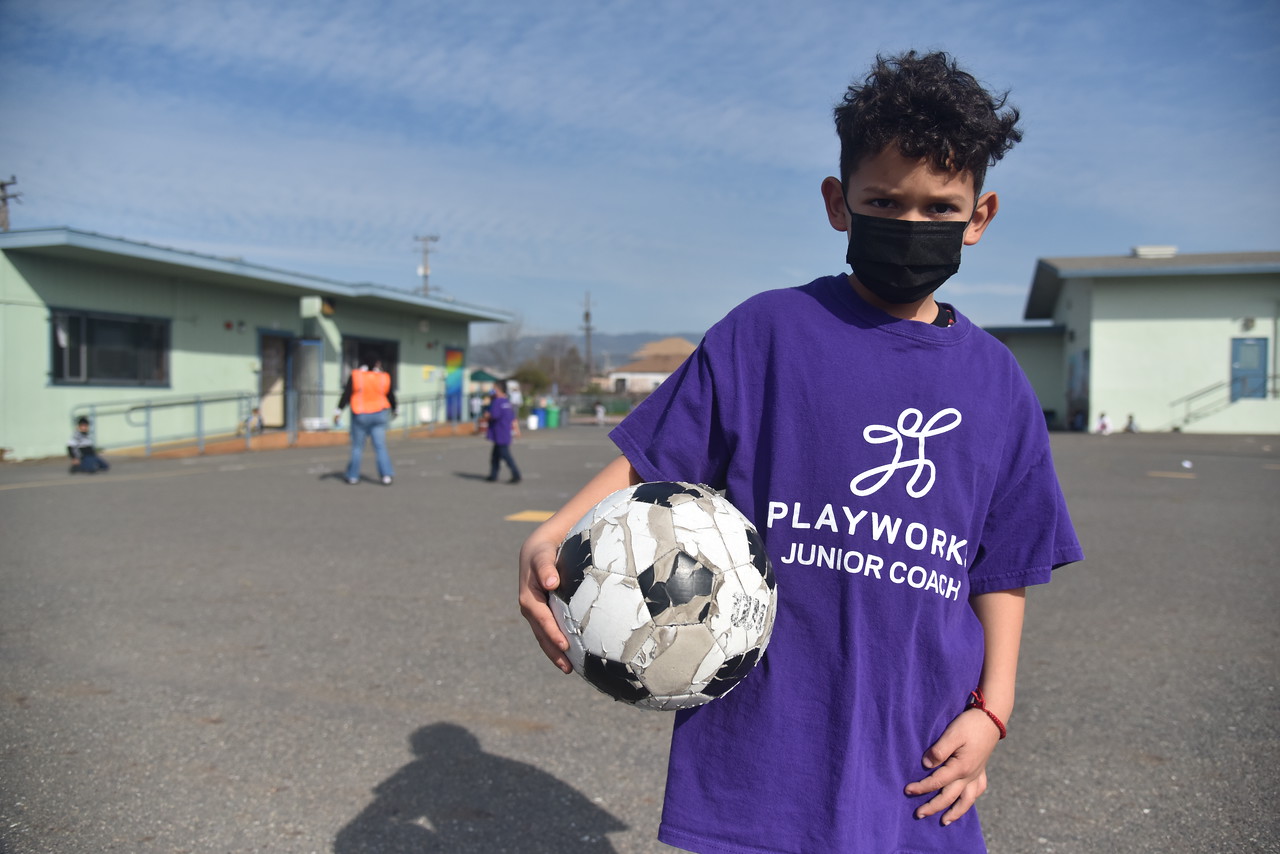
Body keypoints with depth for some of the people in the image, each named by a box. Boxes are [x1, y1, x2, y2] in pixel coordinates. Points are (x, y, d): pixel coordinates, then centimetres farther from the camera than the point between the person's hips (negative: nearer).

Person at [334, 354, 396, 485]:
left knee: (357, 447, 9)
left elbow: (346, 394, -9)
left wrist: (339, 410, -5)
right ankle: (386, 475, -8)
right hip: (379, 415, 1)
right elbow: (391, 396, 9)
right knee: (380, 446, 2)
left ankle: (353, 476, 12)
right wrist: (393, 410, 26)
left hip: (360, 415, 0)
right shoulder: (384, 378, -3)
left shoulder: (356, 376, -7)